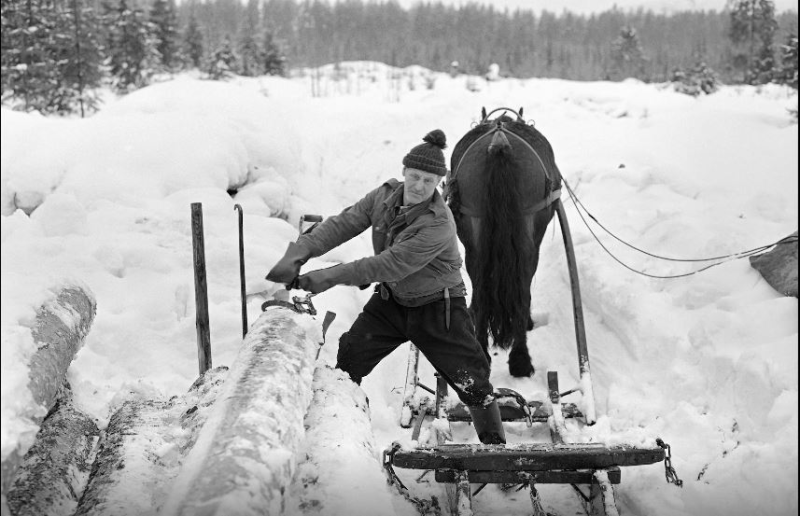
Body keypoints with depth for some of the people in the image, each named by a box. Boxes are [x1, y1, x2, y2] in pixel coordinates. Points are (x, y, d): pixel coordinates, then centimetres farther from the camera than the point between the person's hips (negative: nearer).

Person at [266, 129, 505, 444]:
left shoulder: (438, 224, -30)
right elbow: (343, 224, -10)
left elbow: (390, 265, -32)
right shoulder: (385, 196, -9)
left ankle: (495, 445, 13)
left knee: (472, 381, -5)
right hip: (391, 300, 6)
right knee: (349, 359, 0)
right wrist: (299, 253, -25)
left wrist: (329, 277, -32)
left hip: (437, 309, -6)